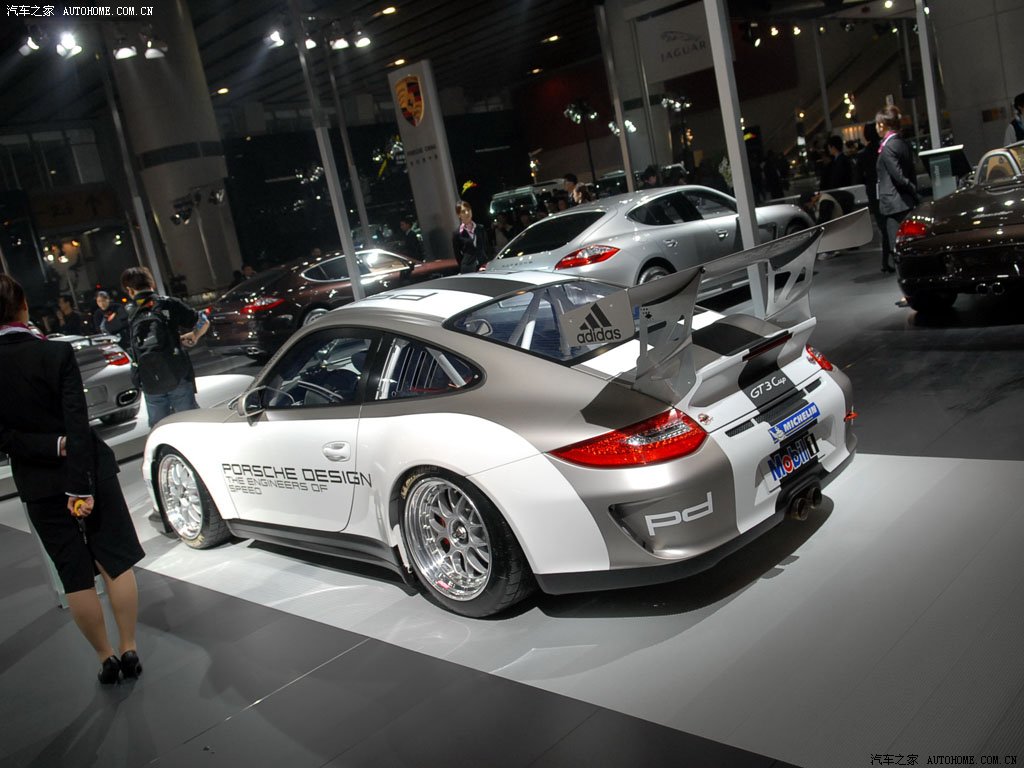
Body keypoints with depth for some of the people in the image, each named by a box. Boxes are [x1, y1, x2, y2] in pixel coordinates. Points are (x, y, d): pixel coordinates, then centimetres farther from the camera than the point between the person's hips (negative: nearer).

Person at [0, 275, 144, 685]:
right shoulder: (56, 353, -14)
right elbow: (77, 425, -18)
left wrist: (54, 448, -13)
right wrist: (81, 485, -17)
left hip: (38, 485, 2)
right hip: (89, 470, -2)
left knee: (76, 576, 12)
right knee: (117, 562, 12)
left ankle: (106, 656, 21)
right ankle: (128, 650, 18)